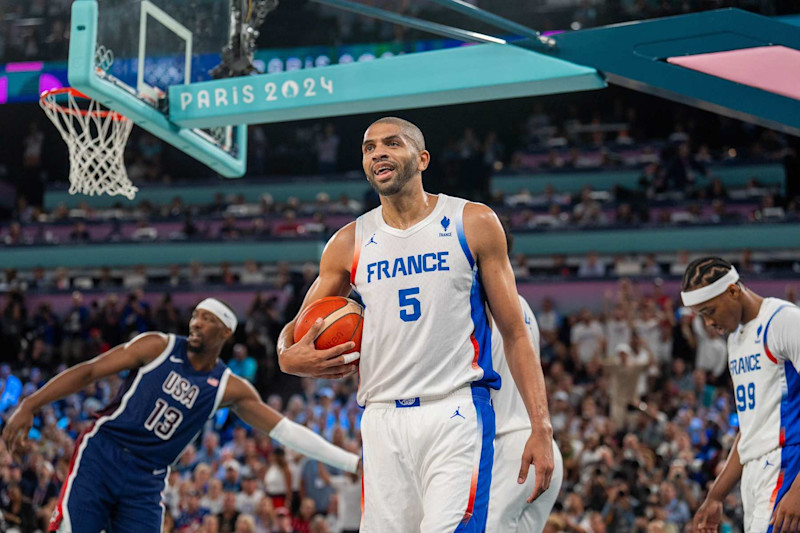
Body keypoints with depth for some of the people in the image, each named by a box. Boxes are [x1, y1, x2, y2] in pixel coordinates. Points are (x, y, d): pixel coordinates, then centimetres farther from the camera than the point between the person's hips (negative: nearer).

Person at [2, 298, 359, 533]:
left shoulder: (229, 388, 4)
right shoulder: (159, 347, -1)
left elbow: (285, 430, 3)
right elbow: (90, 371, -2)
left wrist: (351, 462, -4)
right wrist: (30, 406, -12)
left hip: (147, 480, 3)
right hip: (102, 454, -2)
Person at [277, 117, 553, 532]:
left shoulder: (474, 224, 4)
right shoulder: (349, 244, 11)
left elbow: (515, 333, 4)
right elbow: (295, 330, 20)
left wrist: (541, 427, -4)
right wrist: (288, 357, -6)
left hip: (456, 411, -3)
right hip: (382, 420, 4)